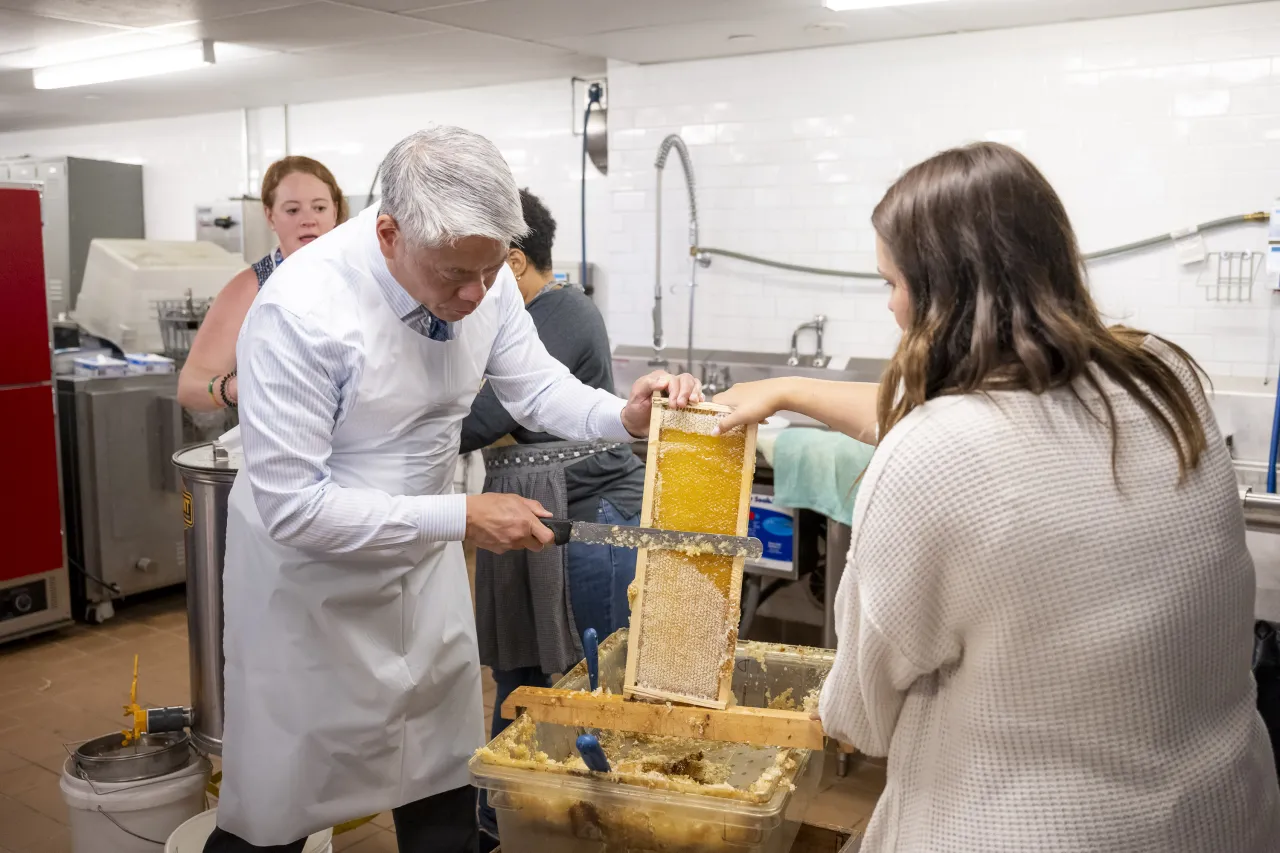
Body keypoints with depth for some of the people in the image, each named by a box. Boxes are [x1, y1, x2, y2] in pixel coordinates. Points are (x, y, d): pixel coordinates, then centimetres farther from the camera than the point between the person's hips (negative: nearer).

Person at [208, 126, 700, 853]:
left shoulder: (483, 273, -14)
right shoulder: (300, 310, -29)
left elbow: (536, 386, 0)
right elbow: (292, 506, -26)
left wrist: (623, 417, -20)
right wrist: (461, 517, -27)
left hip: (424, 556, 5)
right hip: (310, 565, -5)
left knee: (445, 788, 17)